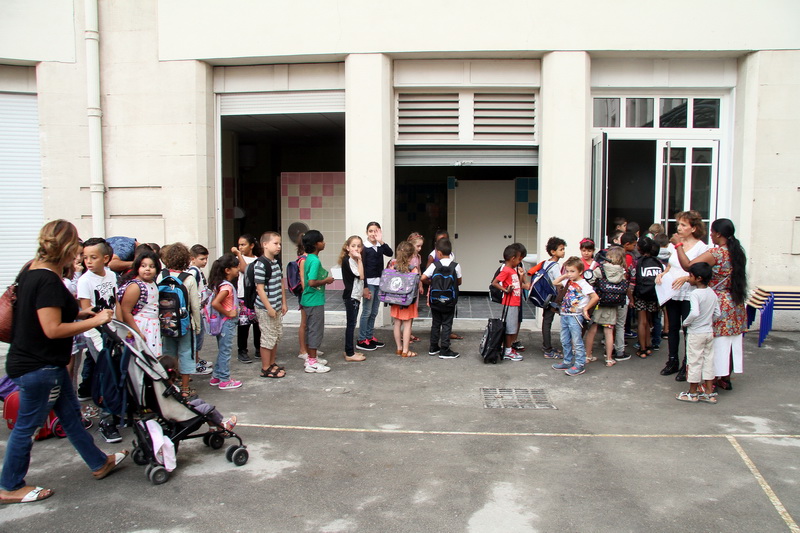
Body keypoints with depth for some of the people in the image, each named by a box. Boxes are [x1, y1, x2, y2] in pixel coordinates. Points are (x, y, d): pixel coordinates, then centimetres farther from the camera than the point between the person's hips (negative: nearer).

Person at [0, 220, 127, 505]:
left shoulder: (32, 272, 7)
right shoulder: (48, 281, -24)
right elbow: (53, 329, -27)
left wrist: (77, 313, 10)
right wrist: (95, 321, -19)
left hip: (46, 364, 10)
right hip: (38, 367, -10)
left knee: (70, 413, 19)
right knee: (26, 426, 6)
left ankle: (99, 463, 33)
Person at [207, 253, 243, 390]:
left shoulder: (222, 284, 7)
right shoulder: (227, 286, -22)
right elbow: (215, 303, -33)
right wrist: (228, 313, -21)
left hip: (223, 323, 10)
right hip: (227, 323, -10)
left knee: (222, 350, 19)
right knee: (225, 351, 1)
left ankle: (216, 377, 29)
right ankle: (225, 381, 11)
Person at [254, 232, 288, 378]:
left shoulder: (277, 262, 10)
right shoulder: (261, 265, -17)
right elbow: (260, 289, -19)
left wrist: (283, 303, 15)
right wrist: (269, 308, -19)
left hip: (276, 308, 9)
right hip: (266, 309, -9)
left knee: (277, 336, 17)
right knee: (268, 338, 0)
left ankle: (272, 363, 31)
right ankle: (266, 369, 11)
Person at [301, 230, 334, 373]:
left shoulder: (309, 259, 9)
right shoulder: (315, 261, -20)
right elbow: (312, 282, -27)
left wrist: (325, 277, 9)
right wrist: (326, 281, -13)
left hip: (309, 299, 10)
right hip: (315, 300, -10)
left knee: (310, 329, 17)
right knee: (316, 330, -1)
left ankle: (311, 358, 27)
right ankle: (312, 363, 5)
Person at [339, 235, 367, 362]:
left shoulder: (355, 260, 14)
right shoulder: (347, 260, -15)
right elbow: (361, 275, -21)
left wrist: (363, 290, 14)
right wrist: (359, 259, -20)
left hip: (355, 295, 9)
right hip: (351, 296, -9)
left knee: (352, 324, 13)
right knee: (351, 324, -6)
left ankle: (349, 351, 21)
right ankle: (349, 354, -1)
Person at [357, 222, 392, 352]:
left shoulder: (380, 247, 7)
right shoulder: (364, 248, -9)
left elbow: (390, 253, -12)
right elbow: (362, 268, -12)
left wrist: (381, 241, -21)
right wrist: (365, 287, -15)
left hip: (379, 282, 6)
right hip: (369, 283, -6)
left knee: (374, 312, 12)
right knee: (366, 312, -3)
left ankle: (370, 337, 22)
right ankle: (361, 340, 4)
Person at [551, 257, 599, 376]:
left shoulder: (583, 284, -12)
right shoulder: (568, 282, 9)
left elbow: (595, 297, -16)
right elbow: (555, 282, 23)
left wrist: (585, 309, -12)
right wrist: (564, 276, 8)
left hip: (575, 316, -8)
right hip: (565, 315, 8)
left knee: (577, 341, -4)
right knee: (565, 341, 14)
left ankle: (580, 365, 1)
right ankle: (568, 362, 25)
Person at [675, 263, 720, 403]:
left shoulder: (695, 294, -20)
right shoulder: (712, 293, 3)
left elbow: (694, 313, -32)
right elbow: (717, 313, 7)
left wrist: (685, 323, -17)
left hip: (696, 333, -7)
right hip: (709, 332, 7)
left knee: (694, 361, 4)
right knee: (708, 360, 13)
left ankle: (692, 393, 16)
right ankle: (709, 393, 19)